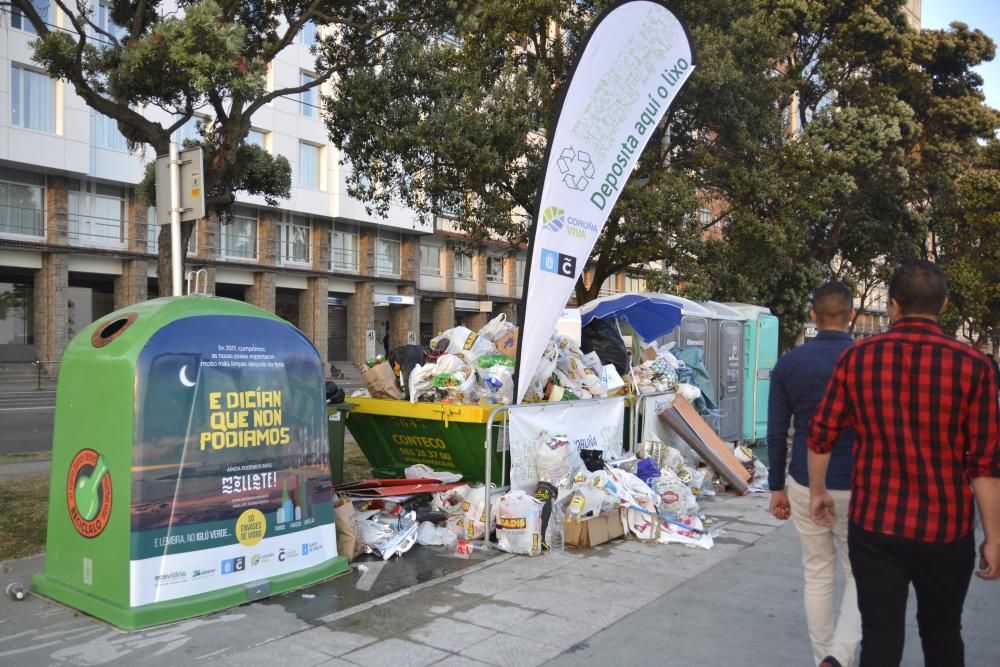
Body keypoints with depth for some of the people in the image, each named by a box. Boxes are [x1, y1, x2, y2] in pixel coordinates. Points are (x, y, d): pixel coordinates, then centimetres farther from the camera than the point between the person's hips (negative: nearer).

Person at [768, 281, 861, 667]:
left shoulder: (788, 364, -2)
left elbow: (777, 433, 1)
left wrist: (777, 487, 10)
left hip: (806, 486, 2)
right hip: (855, 488, -2)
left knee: (818, 575, 15)